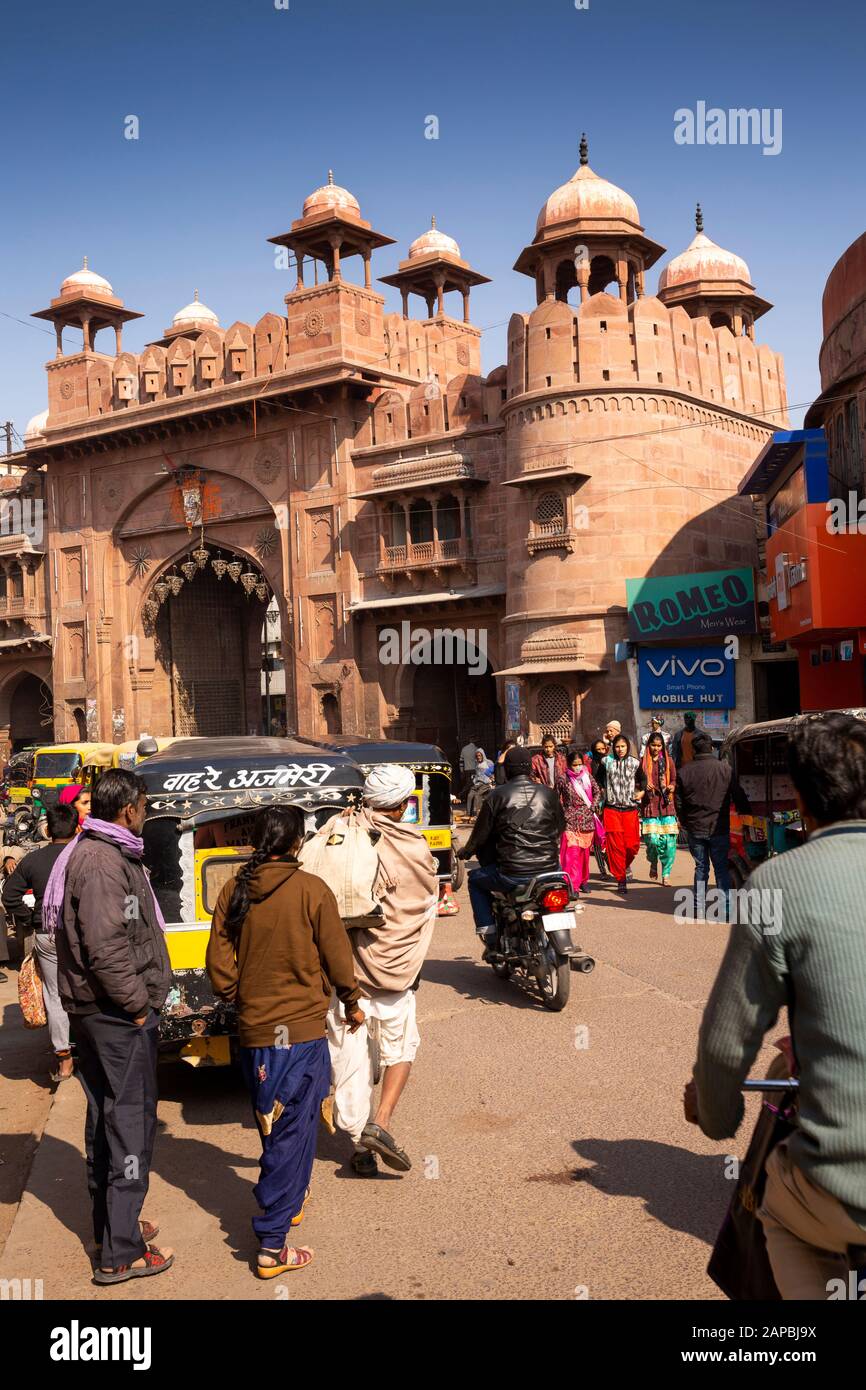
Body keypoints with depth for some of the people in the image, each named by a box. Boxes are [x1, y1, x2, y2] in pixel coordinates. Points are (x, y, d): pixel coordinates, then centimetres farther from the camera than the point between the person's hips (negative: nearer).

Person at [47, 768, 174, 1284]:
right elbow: (105, 947, -26)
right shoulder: (104, 862, -19)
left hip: (93, 1011, 11)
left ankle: (112, 1223, 33)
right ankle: (120, 1253, 2)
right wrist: (137, 1003, -18)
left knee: (106, 1118, 19)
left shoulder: (87, 852, 14)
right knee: (131, 1124, -4)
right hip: (118, 1016, -11)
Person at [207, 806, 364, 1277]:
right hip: (301, 1030, -5)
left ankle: (287, 1200, 40)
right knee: (293, 1133, 1)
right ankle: (272, 1246, 1)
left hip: (252, 1029, 5)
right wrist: (352, 1003, 11)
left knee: (272, 1127, 22)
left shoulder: (234, 892, -1)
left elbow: (218, 963, 3)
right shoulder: (311, 890, -12)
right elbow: (337, 956, -5)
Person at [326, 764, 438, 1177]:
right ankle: (380, 1123, 2)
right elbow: (428, 905, 5)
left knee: (349, 1056, 11)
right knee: (400, 1047, 18)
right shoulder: (415, 848, -8)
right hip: (392, 970, -2)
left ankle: (359, 1144, 16)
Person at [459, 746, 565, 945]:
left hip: (512, 875, -3)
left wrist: (466, 851, 23)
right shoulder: (548, 793, 6)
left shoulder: (498, 795, -3)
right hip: (548, 871, 3)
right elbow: (560, 827, 20)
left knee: (475, 879, 24)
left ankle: (488, 932, 14)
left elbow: (481, 832, 2)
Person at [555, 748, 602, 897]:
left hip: (587, 820, 4)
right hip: (570, 821, -4)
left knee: (585, 851, 12)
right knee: (572, 852, -10)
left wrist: (593, 806, 0)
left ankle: (583, 880, 27)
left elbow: (598, 791, 14)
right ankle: (572, 886, -9)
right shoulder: (562, 779, -6)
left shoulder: (587, 776, 3)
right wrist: (563, 813, -5)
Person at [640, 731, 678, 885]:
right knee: (652, 839, -10)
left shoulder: (668, 760, 10)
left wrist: (672, 786, -7)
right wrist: (644, 787, -10)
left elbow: (674, 779, 14)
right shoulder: (643, 761, 6)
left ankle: (666, 874, 5)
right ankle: (653, 862, 22)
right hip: (649, 804, -1)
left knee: (669, 841, -6)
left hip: (666, 804, 1)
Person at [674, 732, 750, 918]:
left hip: (695, 828, 2)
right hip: (719, 828, -2)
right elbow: (739, 797, -2)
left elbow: (678, 801, 5)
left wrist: (685, 823, 18)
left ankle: (699, 909, 11)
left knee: (701, 868, 13)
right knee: (721, 869, 8)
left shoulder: (684, 771, -2)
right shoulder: (725, 769, -7)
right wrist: (747, 814, 12)